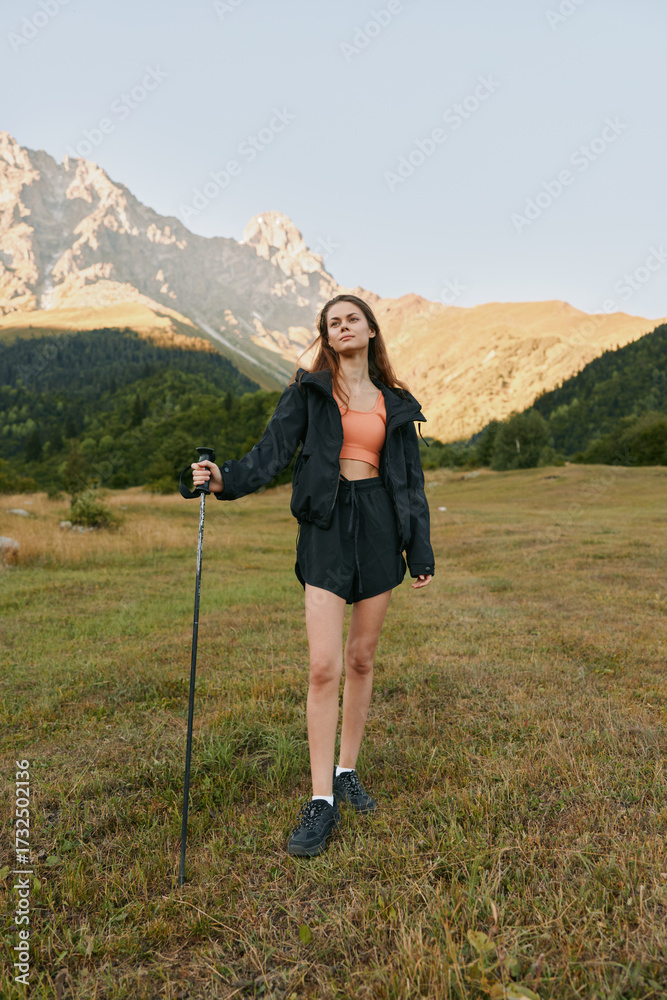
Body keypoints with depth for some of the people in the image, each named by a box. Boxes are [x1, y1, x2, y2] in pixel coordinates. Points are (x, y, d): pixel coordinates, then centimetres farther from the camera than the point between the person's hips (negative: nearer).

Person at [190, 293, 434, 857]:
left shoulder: (395, 403, 12)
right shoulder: (308, 391, 6)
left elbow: (412, 481, 12)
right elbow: (273, 453, -3)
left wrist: (422, 553, 9)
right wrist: (225, 478, -22)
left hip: (379, 526, 3)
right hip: (326, 526, -2)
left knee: (362, 659, 9)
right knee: (325, 666, -8)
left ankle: (347, 772, 27)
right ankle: (322, 801, 3)